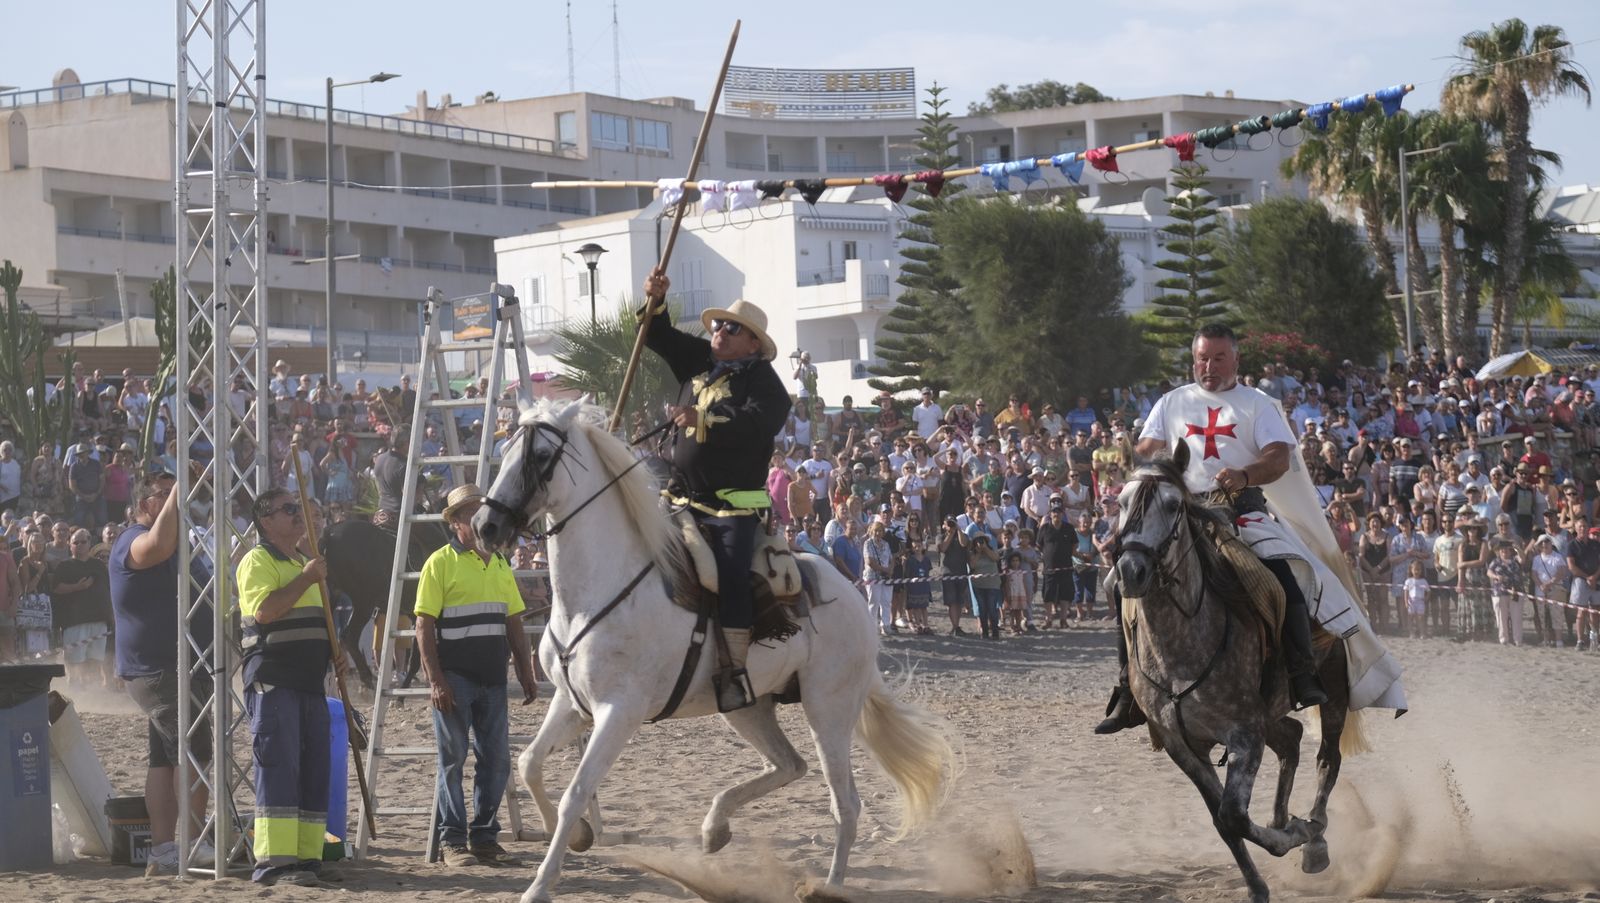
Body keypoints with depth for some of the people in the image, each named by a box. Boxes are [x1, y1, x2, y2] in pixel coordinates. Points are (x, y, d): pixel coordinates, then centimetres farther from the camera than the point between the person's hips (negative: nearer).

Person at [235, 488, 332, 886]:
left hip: (310, 682, 9)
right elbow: (264, 610, -22)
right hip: (273, 682, -9)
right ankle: (273, 861, -14)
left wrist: (334, 651, 15)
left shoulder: (303, 562, 23)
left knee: (314, 771, 6)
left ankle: (307, 857, 10)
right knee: (279, 769, -12)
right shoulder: (257, 561, -5)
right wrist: (306, 578, -18)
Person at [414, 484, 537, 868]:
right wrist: (435, 679, -16)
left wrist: (526, 674, 10)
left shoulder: (499, 564, 15)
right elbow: (424, 626, -9)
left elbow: (514, 624, 18)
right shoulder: (441, 563, -5)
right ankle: (452, 840, 4)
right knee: (452, 758, 0)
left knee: (496, 760, 6)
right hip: (455, 678, -6)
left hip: (492, 678, 6)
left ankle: (485, 838, 15)